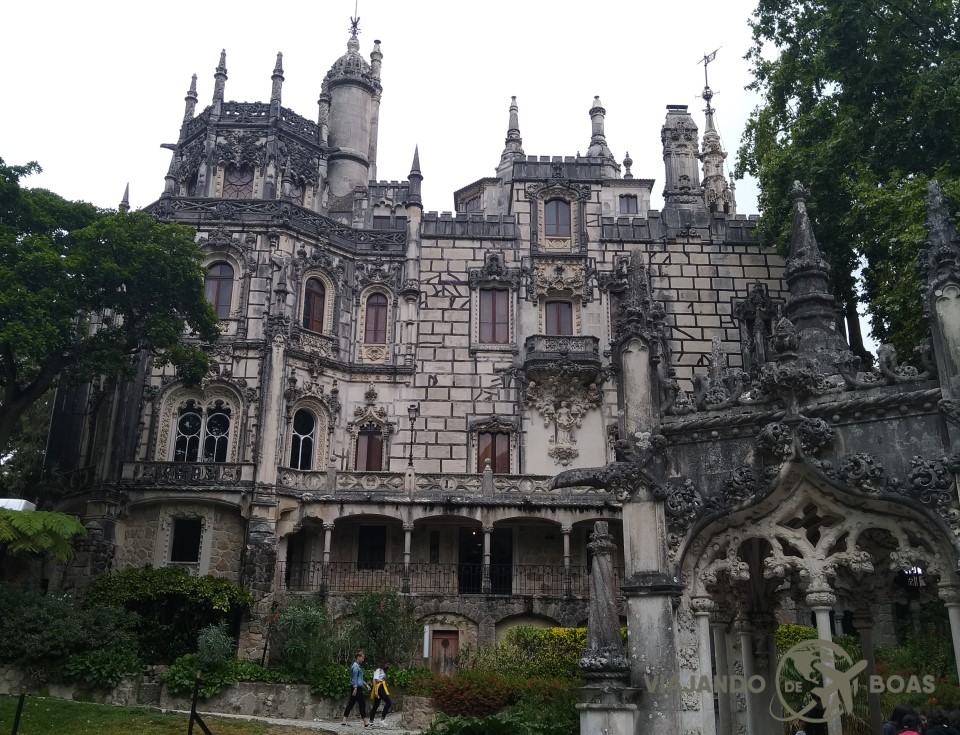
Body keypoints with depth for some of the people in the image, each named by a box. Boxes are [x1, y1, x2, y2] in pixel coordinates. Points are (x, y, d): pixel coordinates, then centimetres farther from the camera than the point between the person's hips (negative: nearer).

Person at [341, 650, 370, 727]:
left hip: (356, 688, 10)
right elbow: (354, 678, -19)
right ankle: (365, 722, -2)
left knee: (351, 704, 8)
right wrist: (355, 688, -23)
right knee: (362, 704, -5)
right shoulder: (355, 666, -12)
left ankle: (344, 720, 7)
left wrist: (366, 684, 27)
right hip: (357, 688, -10)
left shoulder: (357, 666, 19)